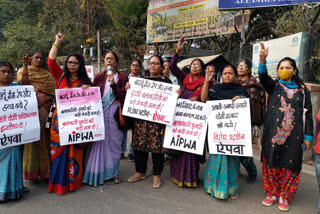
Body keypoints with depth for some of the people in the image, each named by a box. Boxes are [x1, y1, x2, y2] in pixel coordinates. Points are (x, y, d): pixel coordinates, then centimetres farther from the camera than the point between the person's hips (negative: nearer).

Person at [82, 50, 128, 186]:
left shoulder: (122, 78, 5)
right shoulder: (99, 77, 11)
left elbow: (123, 97, -4)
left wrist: (113, 84, -15)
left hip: (115, 115, -1)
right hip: (99, 113, 1)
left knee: (114, 142, 4)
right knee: (99, 142, 1)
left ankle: (114, 172, 19)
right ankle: (97, 173, 12)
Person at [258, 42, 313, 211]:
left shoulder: (302, 91, 9)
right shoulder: (274, 86, 7)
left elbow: (307, 114, 8)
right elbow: (264, 78, -15)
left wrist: (308, 136, 2)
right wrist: (263, 61, -33)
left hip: (293, 135, 0)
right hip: (272, 133, 0)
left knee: (290, 165, 5)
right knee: (270, 163, 5)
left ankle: (285, 197, 22)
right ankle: (272, 193, 23)